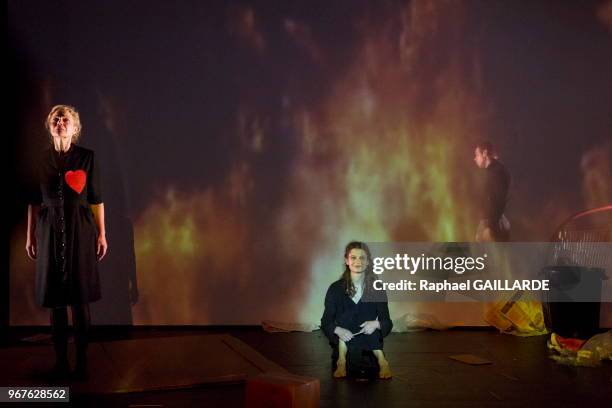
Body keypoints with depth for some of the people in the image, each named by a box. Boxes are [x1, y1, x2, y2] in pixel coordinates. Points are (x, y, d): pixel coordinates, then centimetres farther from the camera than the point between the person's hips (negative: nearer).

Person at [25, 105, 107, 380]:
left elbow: (96, 199, 2)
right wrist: (30, 235, 6)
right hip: (50, 231, 2)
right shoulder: (40, 159, 6)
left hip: (80, 231, -2)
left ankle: (82, 362, 7)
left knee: (80, 299, 0)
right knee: (55, 299, 4)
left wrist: (102, 234, -1)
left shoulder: (87, 157, 1)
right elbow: (34, 201, 8)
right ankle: (61, 361, 12)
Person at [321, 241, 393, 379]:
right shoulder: (336, 289, -3)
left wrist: (376, 324, -26)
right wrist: (338, 330, -27)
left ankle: (381, 361, -19)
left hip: (370, 345, -1)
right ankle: (341, 361, -22)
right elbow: (326, 322, -4)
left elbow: (387, 323, -2)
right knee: (347, 315, -24)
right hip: (342, 345, 1)